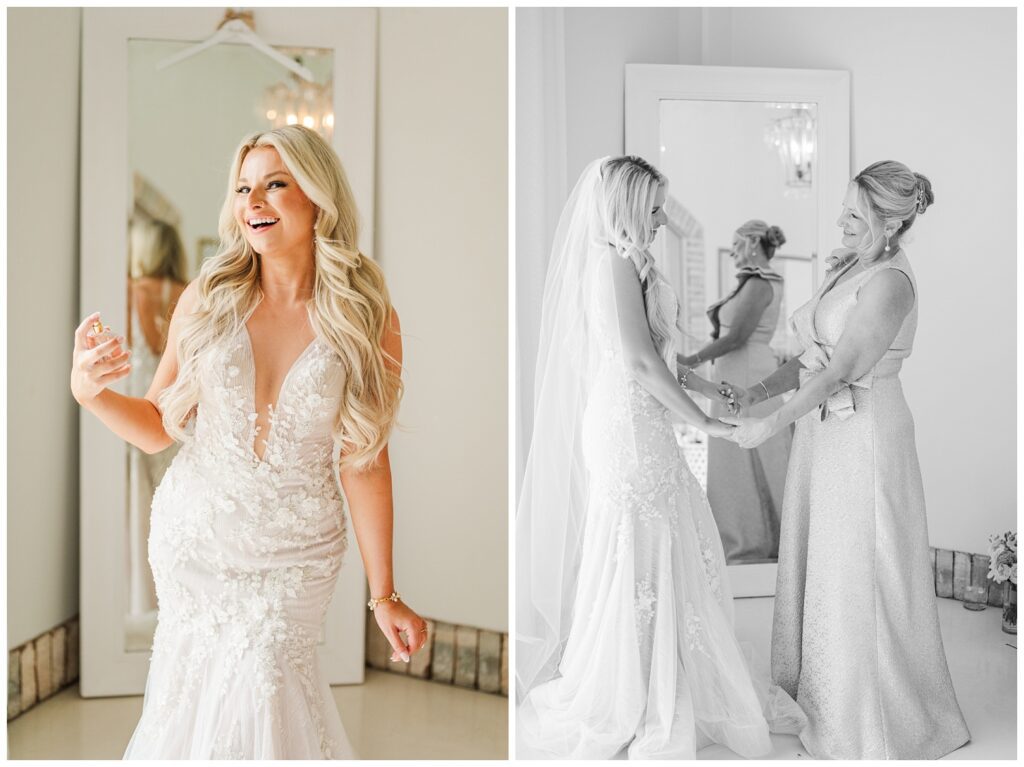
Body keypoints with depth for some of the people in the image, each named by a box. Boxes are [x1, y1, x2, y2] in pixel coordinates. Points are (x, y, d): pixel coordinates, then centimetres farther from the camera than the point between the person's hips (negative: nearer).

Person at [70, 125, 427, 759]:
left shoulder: (368, 320, -10)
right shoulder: (207, 301, -6)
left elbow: (364, 460, -7)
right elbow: (159, 427, 1)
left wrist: (384, 594, -5)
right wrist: (90, 391, -19)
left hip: (296, 552, -2)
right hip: (194, 538, 2)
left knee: (258, 678, -6)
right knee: (200, 681, 13)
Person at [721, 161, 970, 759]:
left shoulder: (890, 282, -17)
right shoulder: (848, 268, 10)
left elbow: (841, 369, -24)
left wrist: (773, 423, -26)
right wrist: (758, 392, -2)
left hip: (865, 435, -9)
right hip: (826, 430, 9)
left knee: (860, 575, 2)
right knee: (820, 565, 16)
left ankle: (876, 717, 19)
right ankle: (820, 695, 32)